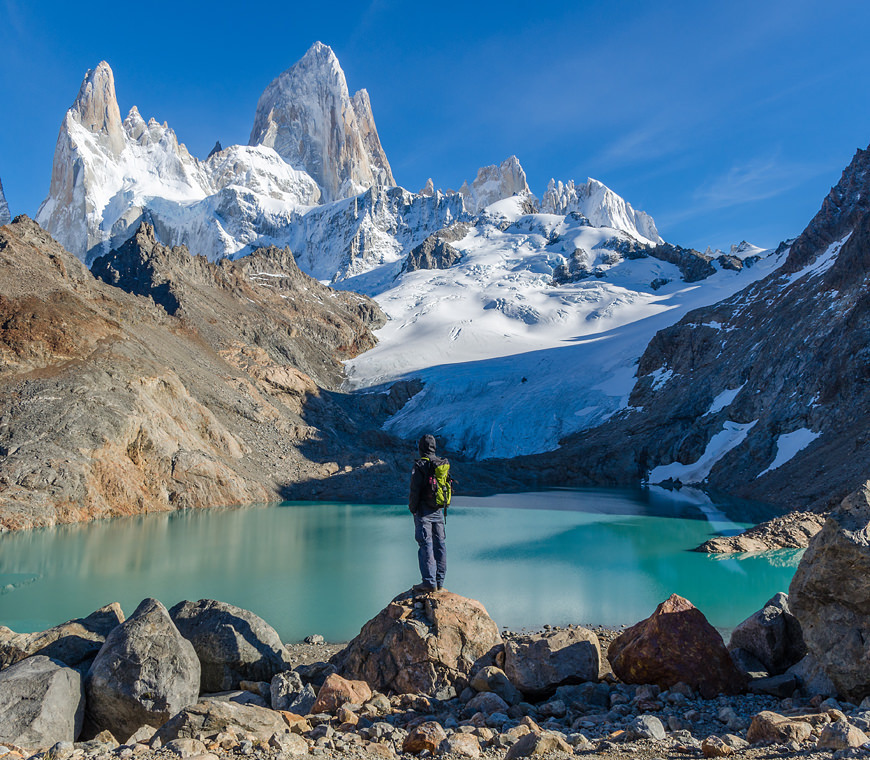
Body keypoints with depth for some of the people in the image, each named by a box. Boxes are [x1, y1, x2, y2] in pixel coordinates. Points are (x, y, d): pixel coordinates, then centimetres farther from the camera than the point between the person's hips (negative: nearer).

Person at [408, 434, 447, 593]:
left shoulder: (420, 465, -12)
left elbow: (415, 490, -15)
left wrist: (412, 508, -4)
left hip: (424, 510, -6)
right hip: (438, 510, 6)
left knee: (426, 544, -3)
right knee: (440, 544, 10)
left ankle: (429, 582, -5)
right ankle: (439, 582, 16)